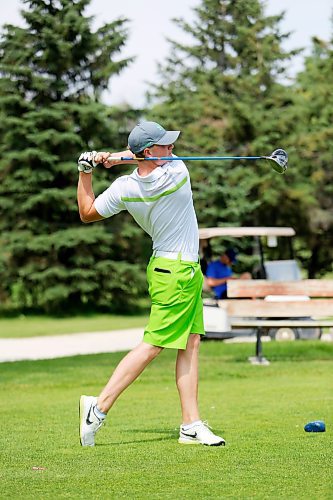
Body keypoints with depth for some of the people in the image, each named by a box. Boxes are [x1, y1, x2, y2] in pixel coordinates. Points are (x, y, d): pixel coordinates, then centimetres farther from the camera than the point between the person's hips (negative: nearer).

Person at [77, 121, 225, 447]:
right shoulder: (177, 172, -19)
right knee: (152, 346, -6)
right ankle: (100, 406, -10)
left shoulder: (123, 189, -7)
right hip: (180, 273, -7)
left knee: (190, 343, 9)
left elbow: (87, 213, 8)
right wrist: (114, 157, -1)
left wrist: (85, 171, 7)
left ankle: (191, 423, 7)